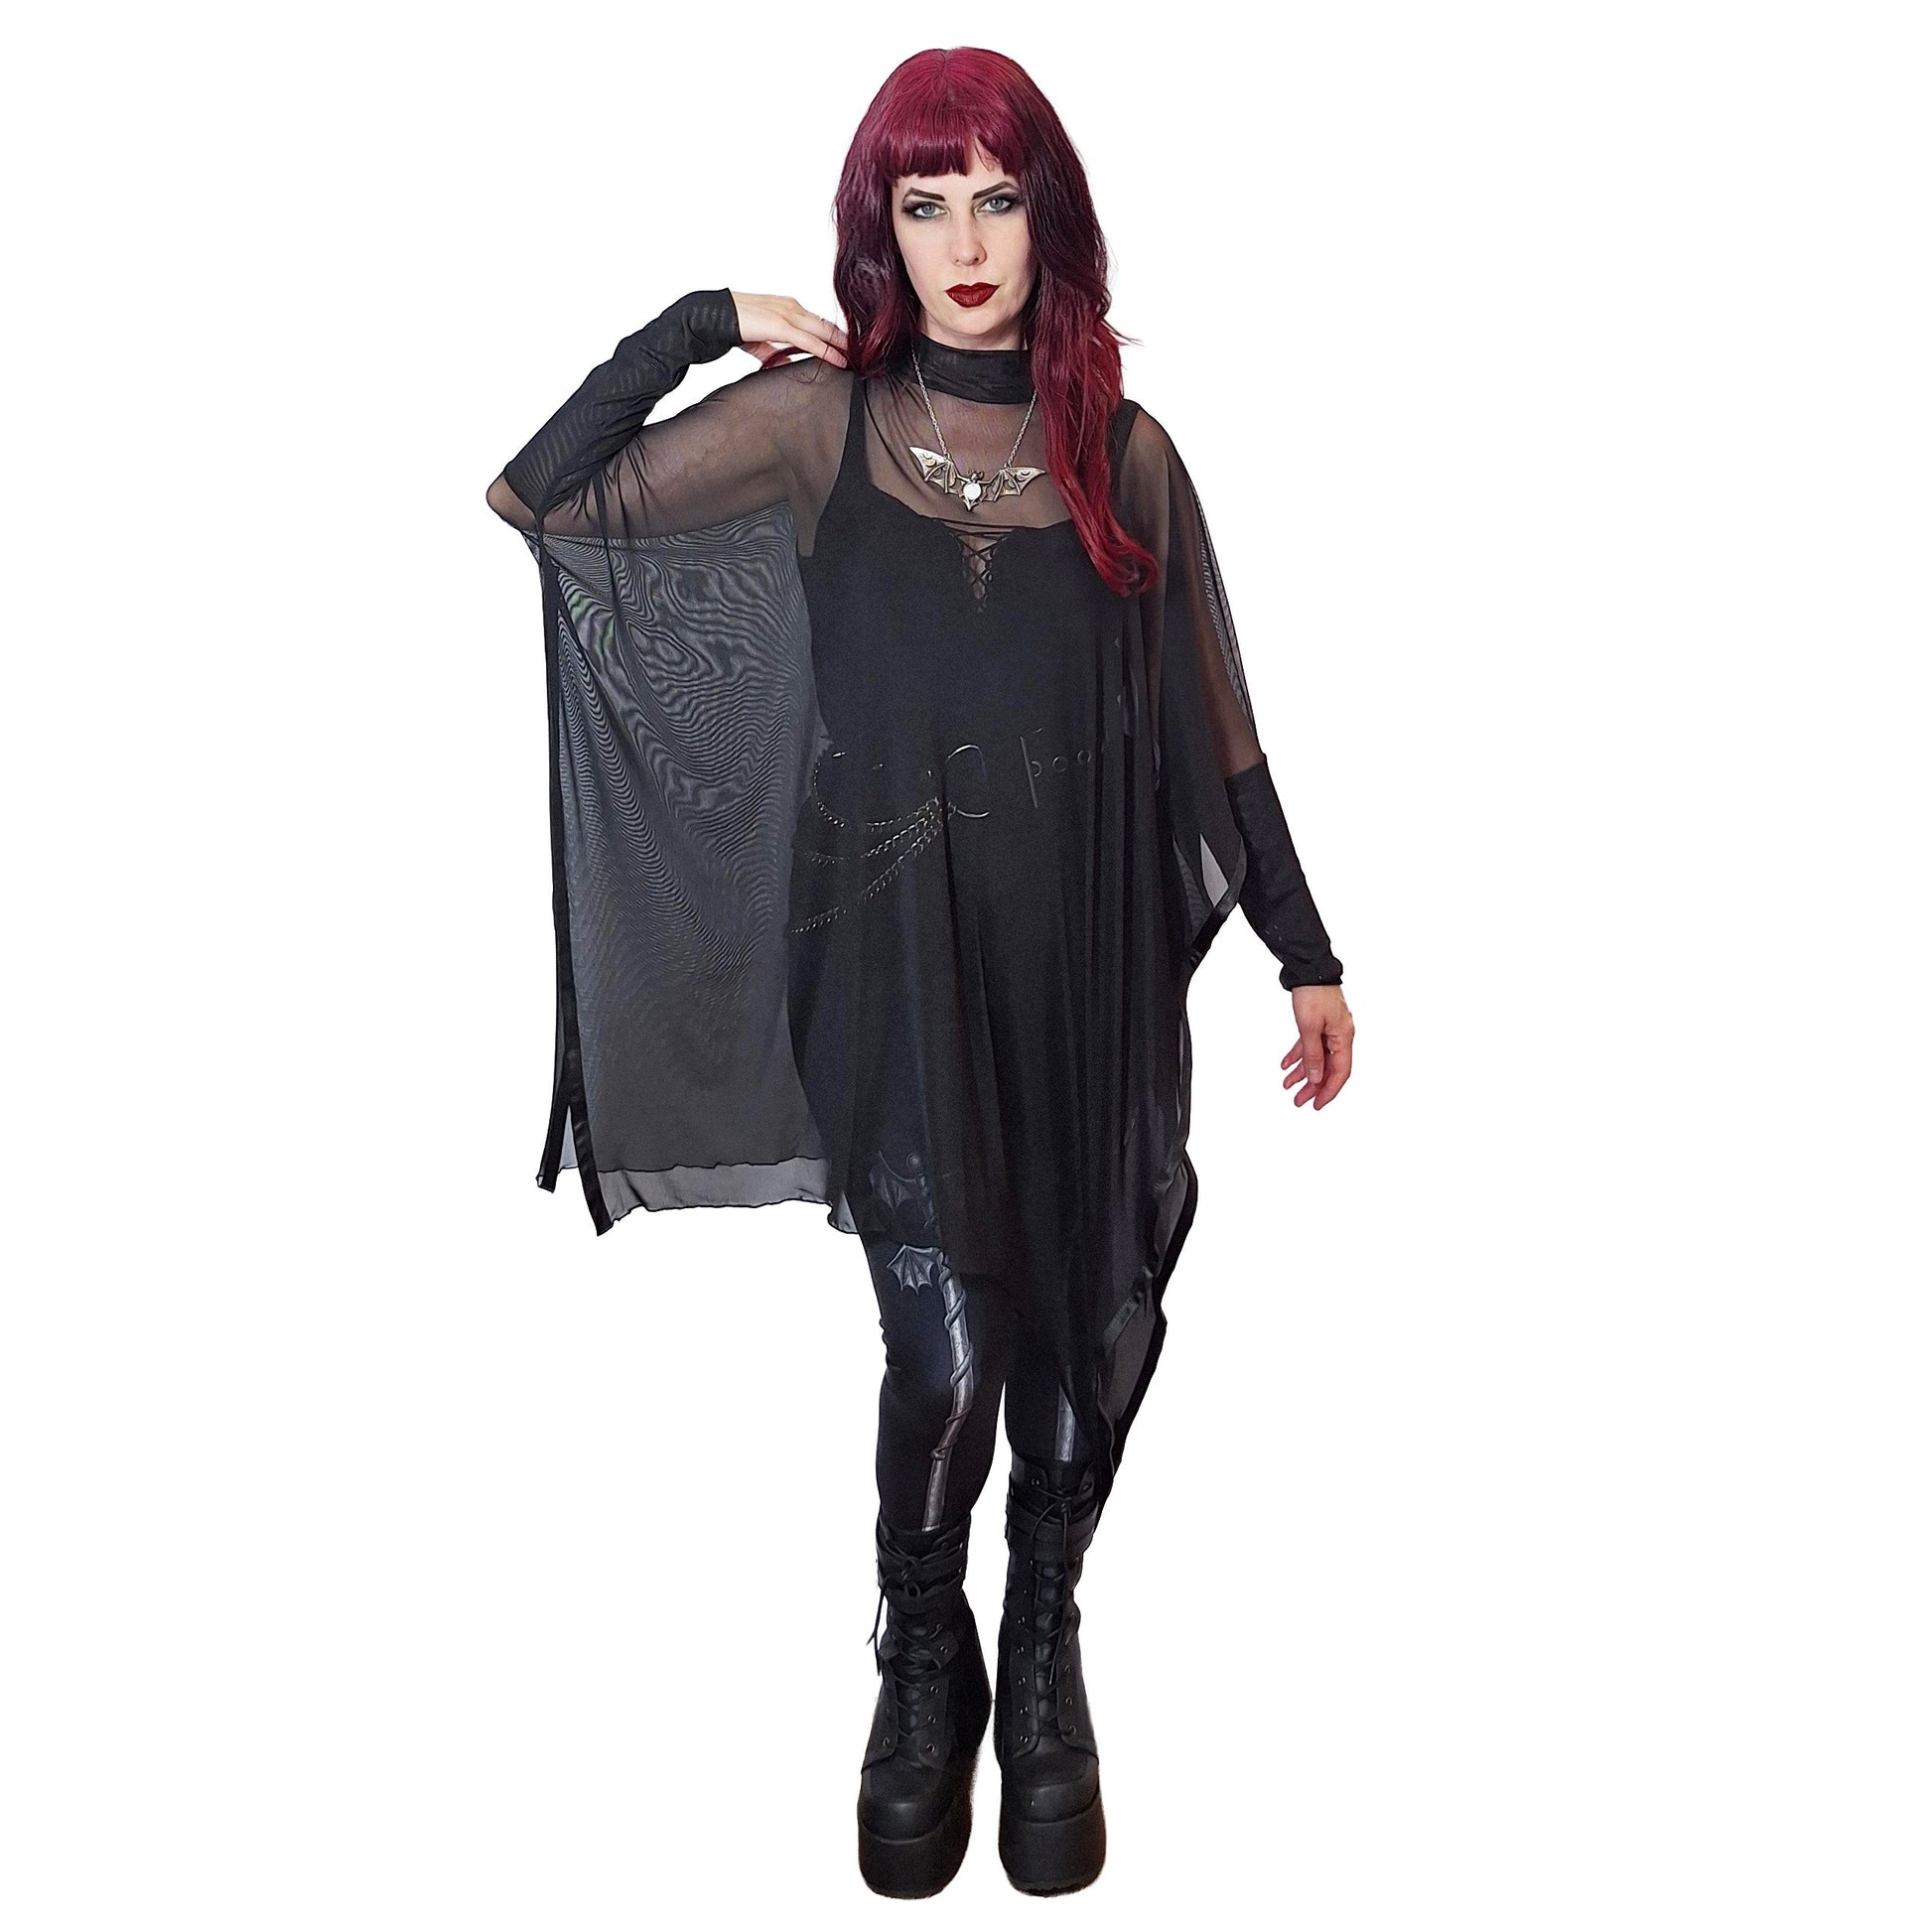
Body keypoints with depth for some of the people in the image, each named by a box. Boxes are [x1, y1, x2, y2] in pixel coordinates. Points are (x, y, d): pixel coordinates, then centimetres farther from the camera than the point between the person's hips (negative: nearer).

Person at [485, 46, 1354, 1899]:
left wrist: (1306, 953, 9)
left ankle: (1042, 1657, 38)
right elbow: (537, 500, -1)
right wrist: (701, 324, -2)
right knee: (948, 1356, -5)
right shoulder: (819, 423, 2)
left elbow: (1213, 727, 8)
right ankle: (922, 1674, 27)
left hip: (1094, 970, 2)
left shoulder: (1125, 450, 6)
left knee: (1088, 1343, 9)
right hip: (899, 966, -2)